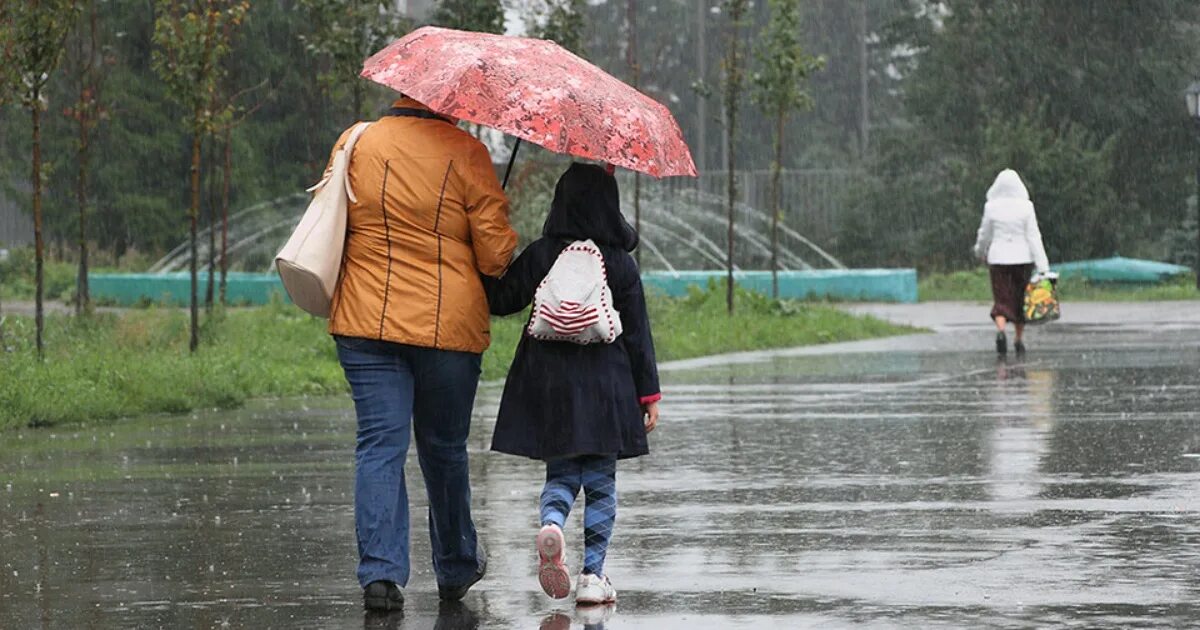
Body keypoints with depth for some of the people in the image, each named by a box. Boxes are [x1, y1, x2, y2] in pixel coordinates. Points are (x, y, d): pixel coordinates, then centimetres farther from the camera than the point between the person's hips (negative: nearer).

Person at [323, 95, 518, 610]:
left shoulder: (354, 144, 0)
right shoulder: (464, 152, -8)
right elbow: (495, 254, -7)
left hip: (366, 321, 1)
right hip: (450, 326, -1)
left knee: (379, 444, 1)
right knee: (445, 447, 14)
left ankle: (381, 572, -13)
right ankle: (456, 568, 31)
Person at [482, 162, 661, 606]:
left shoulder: (539, 256, -2)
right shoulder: (620, 265, -3)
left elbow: (499, 300, 1)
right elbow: (637, 334, 0)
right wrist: (649, 394, 5)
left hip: (548, 384, 1)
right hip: (606, 386, -1)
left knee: (560, 474, 11)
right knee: (600, 481, 7)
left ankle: (552, 523, -22)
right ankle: (593, 574, 3)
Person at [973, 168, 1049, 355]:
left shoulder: (991, 207, -5)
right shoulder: (1026, 207, -7)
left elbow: (985, 234, 5)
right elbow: (1034, 237, -8)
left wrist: (980, 251, 27)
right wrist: (1042, 267, -8)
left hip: (998, 257, 0)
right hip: (1022, 257, 0)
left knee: (1001, 300, 2)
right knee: (1020, 299, 15)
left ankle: (1000, 331, -23)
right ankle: (1019, 339, 20)